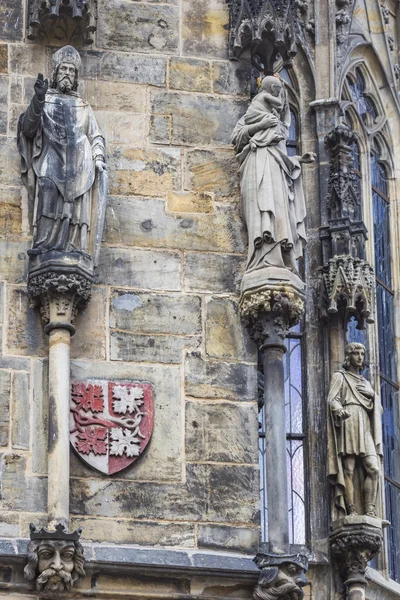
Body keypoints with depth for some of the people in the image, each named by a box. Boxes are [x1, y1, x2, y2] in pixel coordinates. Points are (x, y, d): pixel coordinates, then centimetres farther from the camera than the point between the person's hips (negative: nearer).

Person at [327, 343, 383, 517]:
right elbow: (332, 399, -3)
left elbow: (378, 408, 23)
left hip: (365, 428, 5)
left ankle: (370, 511, -15)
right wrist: (339, 409, -25)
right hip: (348, 423, -5)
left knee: (373, 468, -12)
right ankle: (352, 511, -20)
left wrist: (372, 395, 3)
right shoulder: (340, 376, 14)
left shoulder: (365, 383, 29)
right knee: (349, 470, -14)